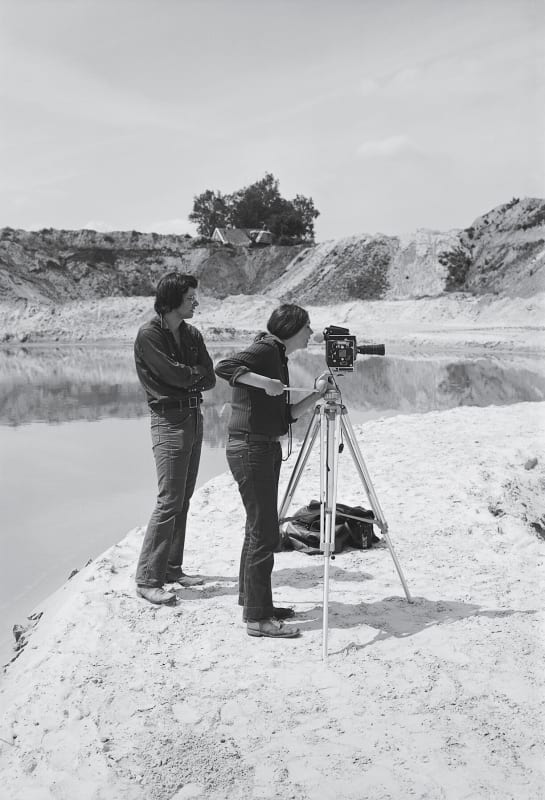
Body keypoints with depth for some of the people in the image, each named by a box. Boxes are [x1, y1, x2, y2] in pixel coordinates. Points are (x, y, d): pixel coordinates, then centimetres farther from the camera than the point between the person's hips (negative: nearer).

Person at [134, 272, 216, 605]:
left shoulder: (192, 334, 12)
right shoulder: (149, 335, -11)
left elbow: (210, 379, 7)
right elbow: (177, 376, -16)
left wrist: (187, 374, -8)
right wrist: (196, 371, 1)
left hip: (194, 416, 8)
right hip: (169, 419, -7)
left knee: (184, 498, 10)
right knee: (169, 500, -11)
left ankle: (172, 568, 19)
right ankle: (148, 579, -5)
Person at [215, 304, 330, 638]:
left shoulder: (279, 358, 18)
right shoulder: (265, 350, -9)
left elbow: (287, 415, 16)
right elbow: (224, 367, -25)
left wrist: (317, 394, 9)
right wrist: (265, 382, -28)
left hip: (267, 448, 10)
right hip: (249, 448, -10)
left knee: (260, 530, 15)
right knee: (264, 534, -6)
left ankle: (253, 602, 26)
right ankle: (258, 618, 1)